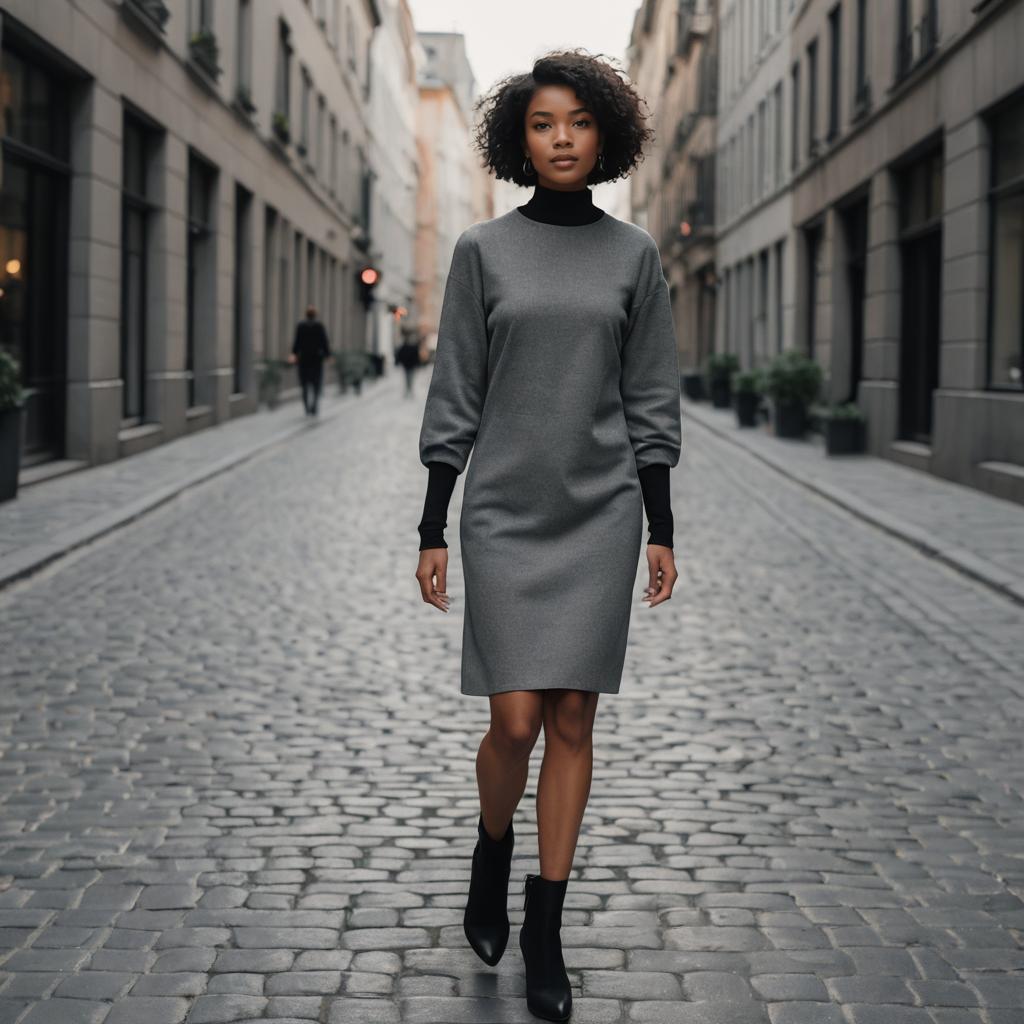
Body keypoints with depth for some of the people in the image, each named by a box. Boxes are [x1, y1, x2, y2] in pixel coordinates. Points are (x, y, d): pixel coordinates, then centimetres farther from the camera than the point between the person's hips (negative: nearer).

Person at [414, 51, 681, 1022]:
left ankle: (545, 932, 13)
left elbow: (651, 400, 7)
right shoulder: (482, 249, 1)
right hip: (504, 513, -1)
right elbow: (454, 396, 2)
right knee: (516, 719, -5)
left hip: (600, 513, 1)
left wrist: (661, 529, 4)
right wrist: (432, 528, -1)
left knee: (573, 718, 2)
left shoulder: (634, 253, 5)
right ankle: (490, 856, 27)